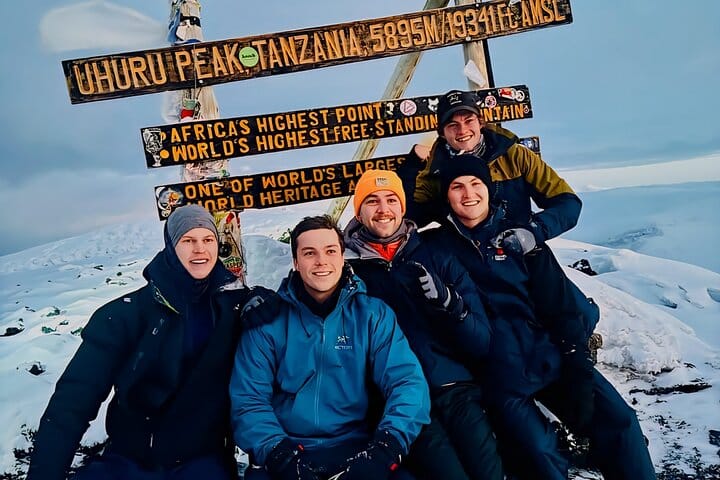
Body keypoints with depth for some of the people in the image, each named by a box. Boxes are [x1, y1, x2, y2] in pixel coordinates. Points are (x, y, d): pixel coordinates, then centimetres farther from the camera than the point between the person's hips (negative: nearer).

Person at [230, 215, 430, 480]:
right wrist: (279, 453, -19)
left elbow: (408, 382, -5)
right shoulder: (268, 319, 2)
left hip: (356, 447, 1)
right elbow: (248, 398, -1)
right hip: (288, 450, -1)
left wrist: (385, 448, -21)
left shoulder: (373, 314, 3)